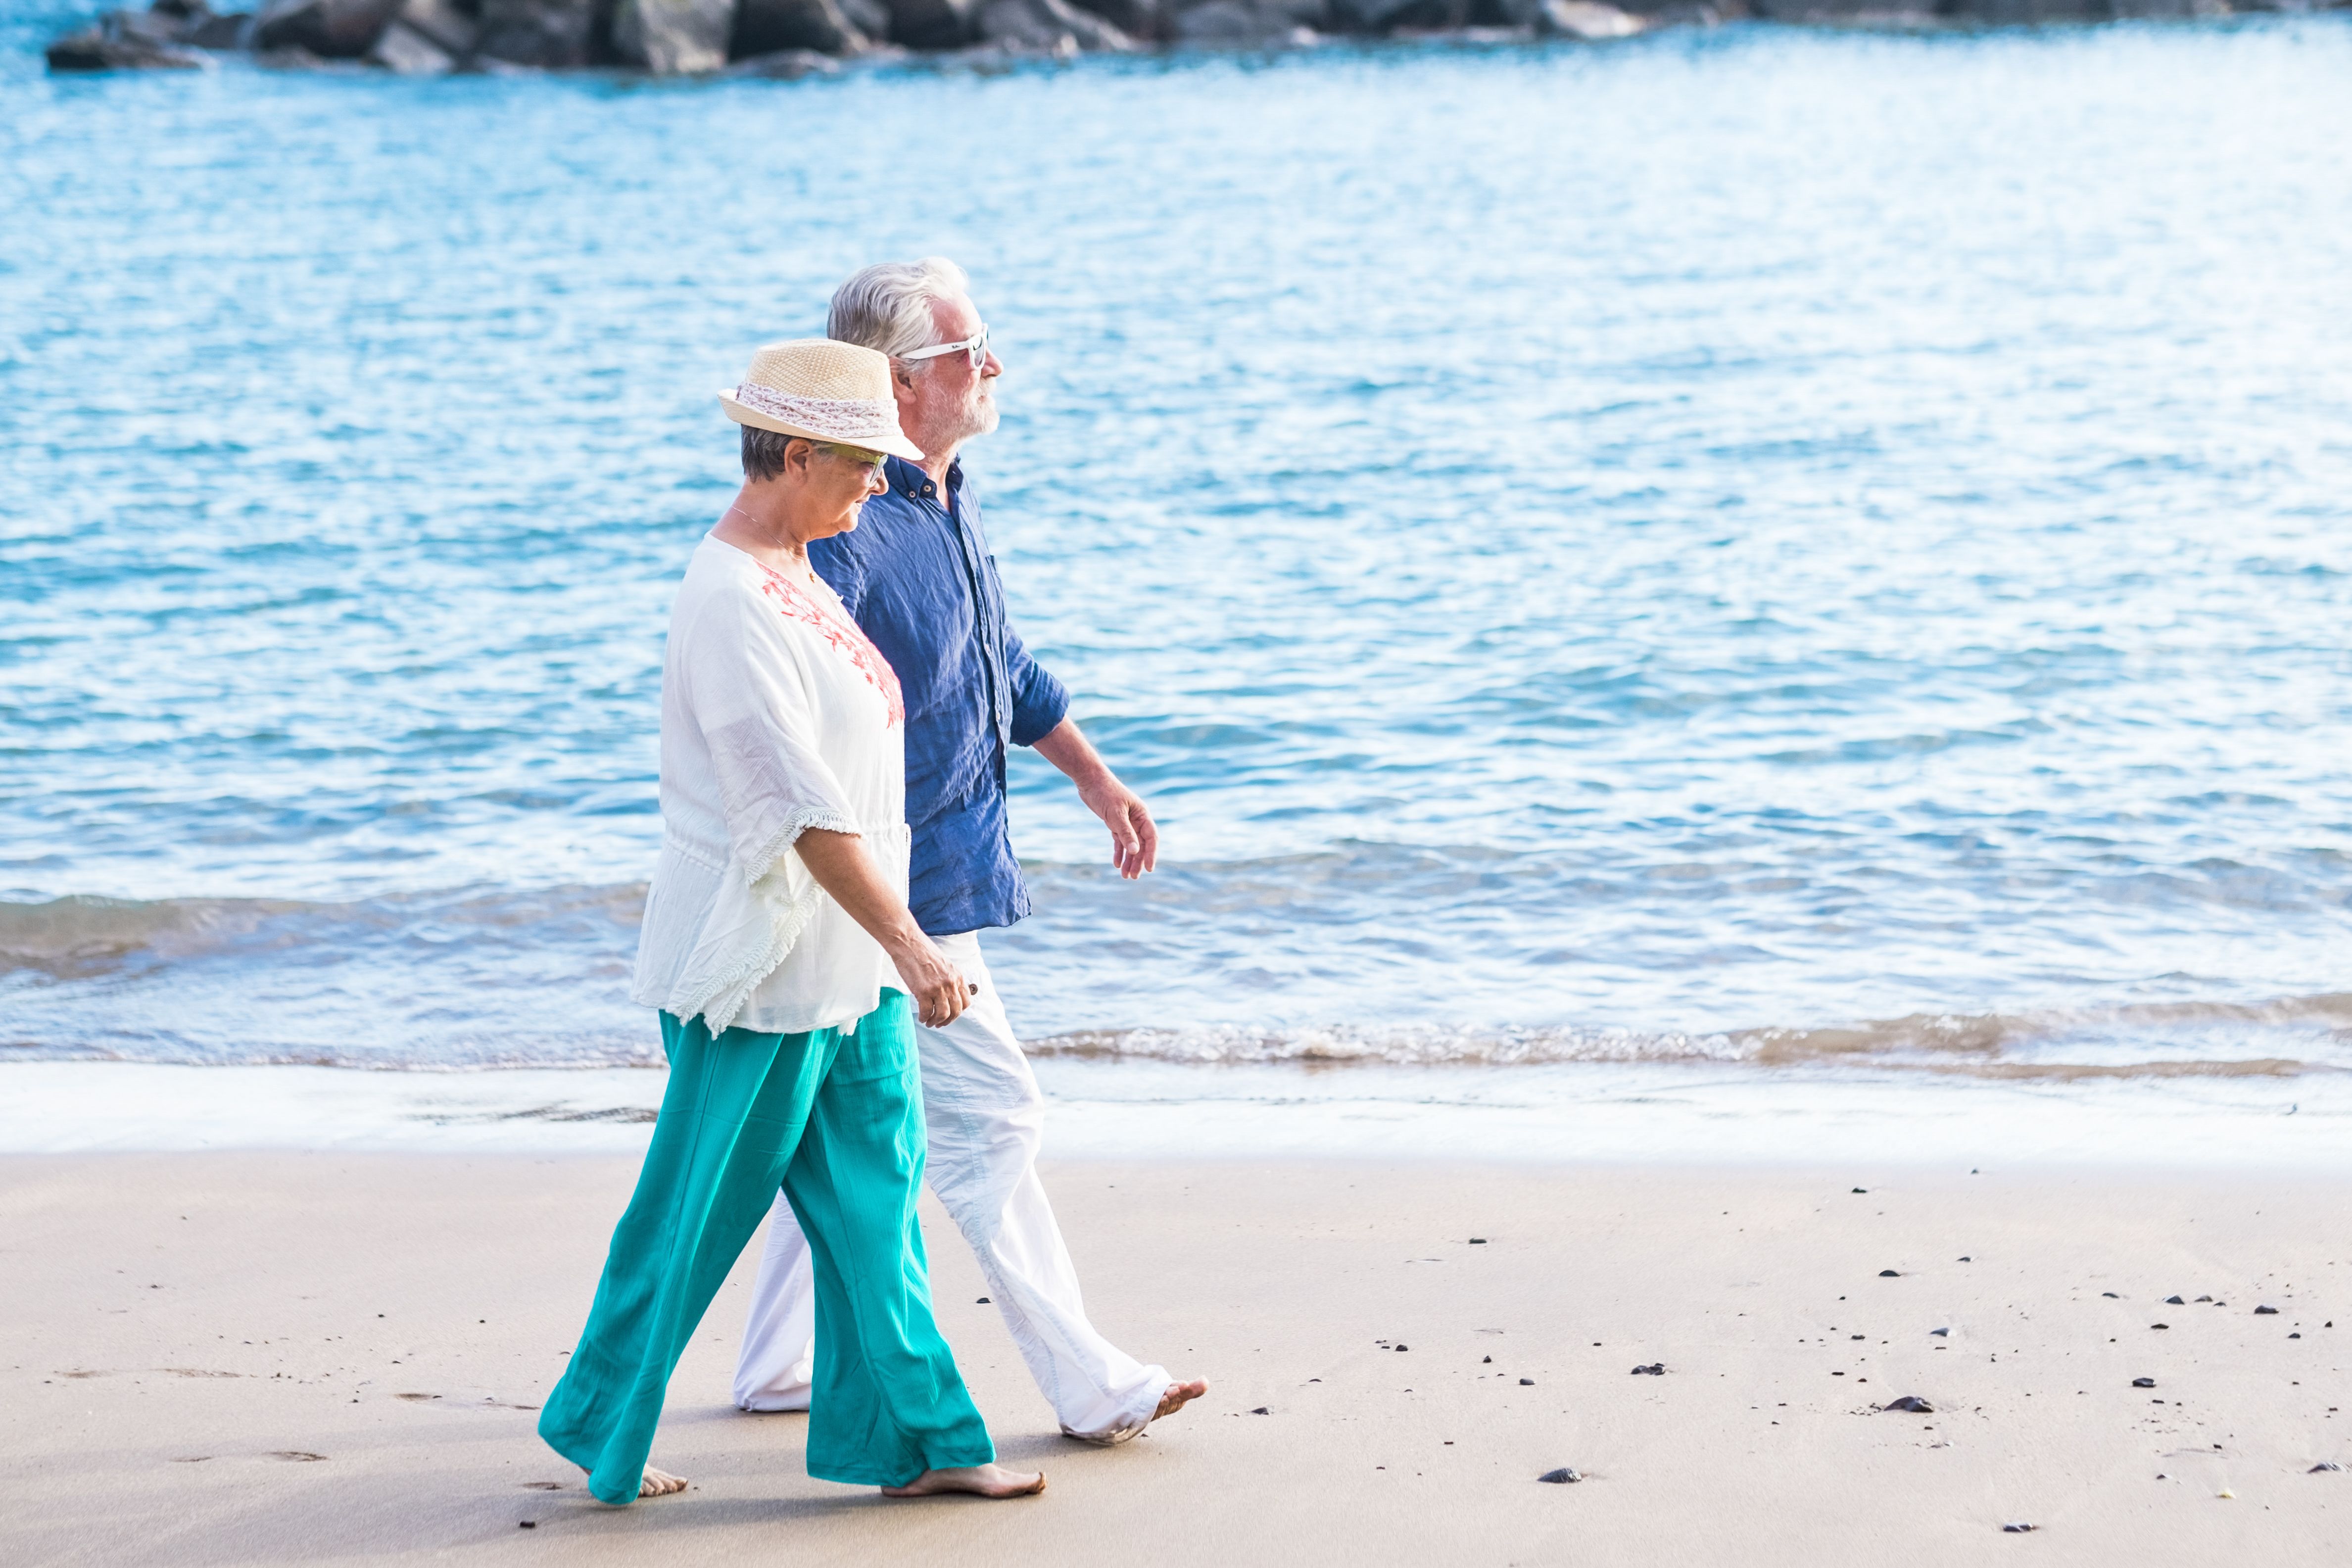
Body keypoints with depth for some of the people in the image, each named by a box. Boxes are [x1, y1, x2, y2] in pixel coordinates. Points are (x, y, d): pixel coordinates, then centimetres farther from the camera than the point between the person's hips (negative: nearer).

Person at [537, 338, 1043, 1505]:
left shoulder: (791, 574, 11)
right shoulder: (732, 603, -21)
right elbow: (802, 807, -27)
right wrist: (909, 945, -29)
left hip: (841, 958, 9)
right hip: (760, 965, -9)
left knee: (874, 1199, 9)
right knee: (699, 1210, 3)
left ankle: (913, 1439, 14)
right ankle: (599, 1427, 20)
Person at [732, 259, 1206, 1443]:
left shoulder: (948, 503, 9)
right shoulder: (849, 528, -23)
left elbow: (1005, 667, 24)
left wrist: (1095, 779, 29)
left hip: (940, 873, 10)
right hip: (895, 892, -10)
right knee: (990, 1119, -4)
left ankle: (778, 1367, 28)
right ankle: (1089, 1387, 4)